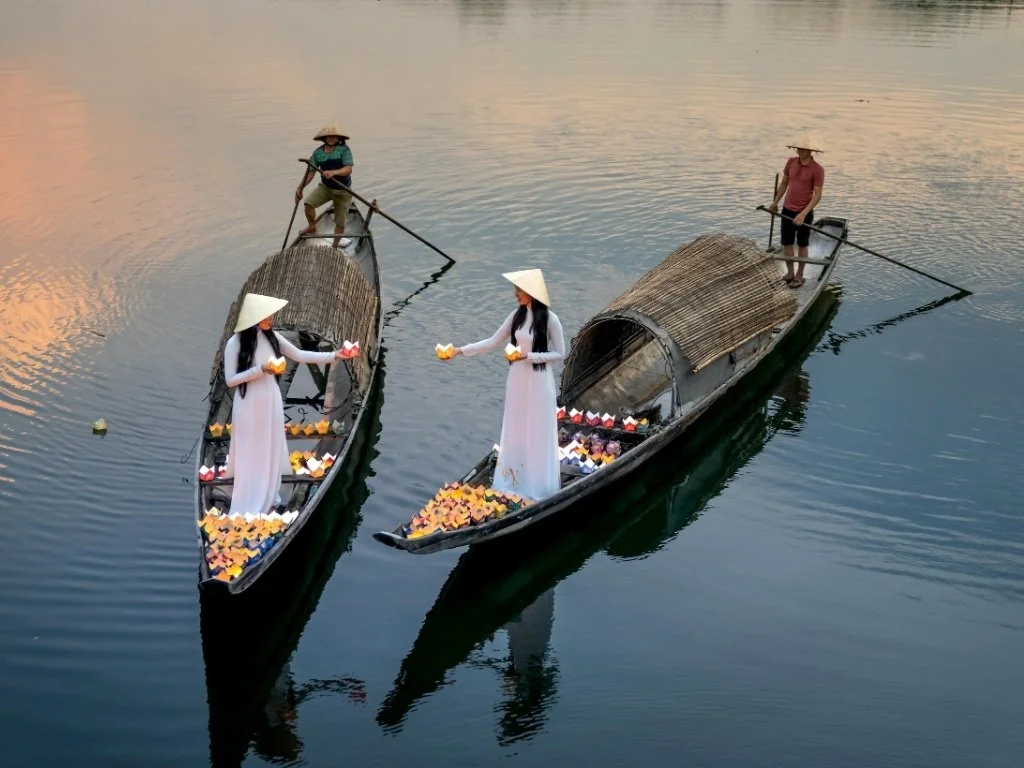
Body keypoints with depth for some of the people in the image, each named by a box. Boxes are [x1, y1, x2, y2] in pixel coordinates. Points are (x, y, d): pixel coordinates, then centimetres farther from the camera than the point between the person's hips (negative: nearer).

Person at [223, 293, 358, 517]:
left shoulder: (271, 336, -2)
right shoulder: (235, 343, -17)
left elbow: (299, 355, 3)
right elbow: (230, 380, -16)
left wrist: (333, 356, -3)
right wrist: (260, 370, -25)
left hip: (271, 401, 5)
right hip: (249, 405, -5)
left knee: (271, 448, 16)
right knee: (250, 452, 5)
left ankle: (269, 496, 34)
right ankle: (247, 505, 17)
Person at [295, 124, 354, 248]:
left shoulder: (344, 150, -16)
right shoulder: (318, 152, -4)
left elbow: (348, 169, -27)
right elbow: (310, 172, 0)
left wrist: (333, 172, -44)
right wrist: (300, 188, -9)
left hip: (343, 190, -3)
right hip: (325, 186, 3)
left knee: (340, 222, 2)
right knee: (308, 203, -20)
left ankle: (335, 247, 21)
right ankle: (312, 227, 9)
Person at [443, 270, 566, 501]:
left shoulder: (549, 319, -16)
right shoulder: (517, 315, 1)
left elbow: (560, 353, -11)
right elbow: (493, 342, 6)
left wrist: (529, 356, -20)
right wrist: (462, 350, -1)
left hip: (538, 382, -6)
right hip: (517, 379, 6)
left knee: (537, 432, 4)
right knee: (515, 430, 14)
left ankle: (536, 485, 18)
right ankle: (513, 482, 27)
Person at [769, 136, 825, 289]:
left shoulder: (817, 170, -16)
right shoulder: (791, 162, 0)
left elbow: (817, 195, -17)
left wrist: (803, 213, -24)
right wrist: (775, 202, 20)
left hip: (804, 213, -5)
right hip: (787, 210, 5)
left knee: (802, 245, 8)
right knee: (786, 243, 10)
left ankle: (799, 276, 21)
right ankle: (790, 273, 25)